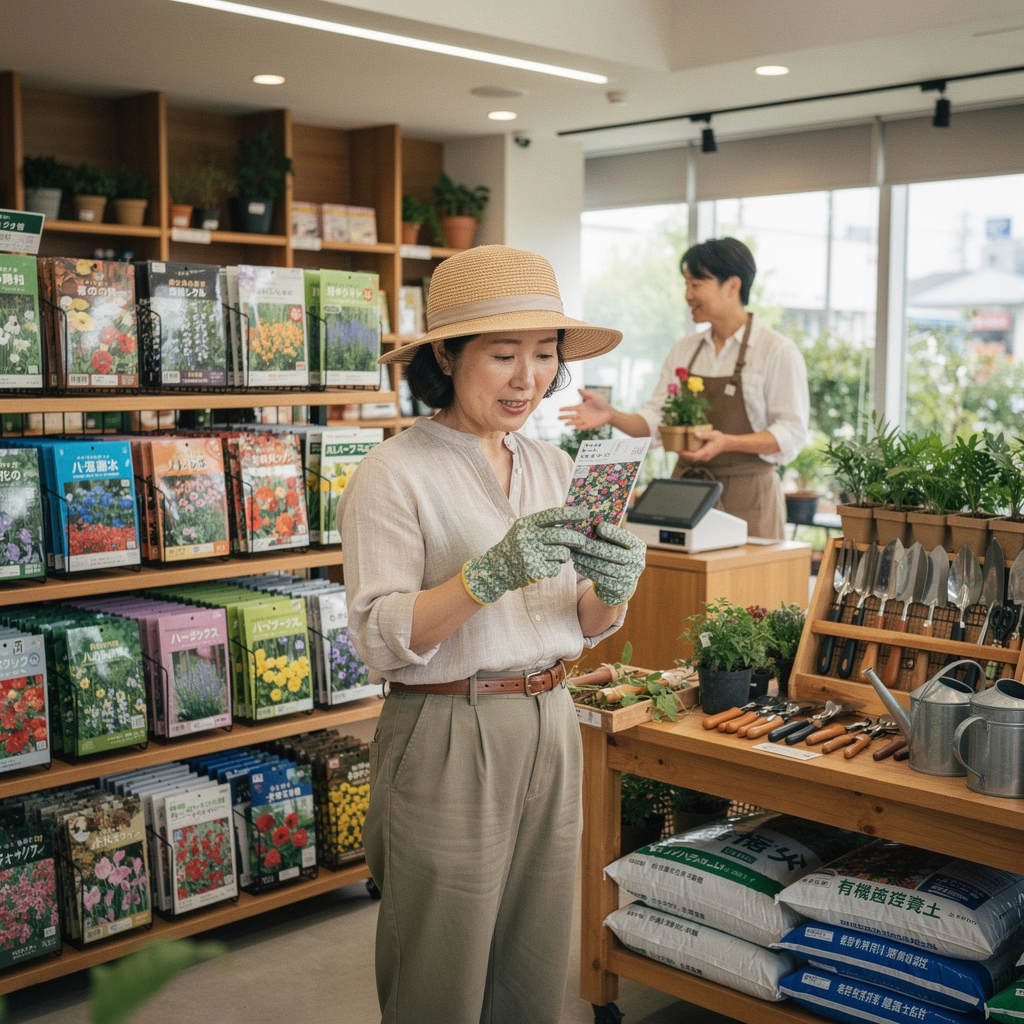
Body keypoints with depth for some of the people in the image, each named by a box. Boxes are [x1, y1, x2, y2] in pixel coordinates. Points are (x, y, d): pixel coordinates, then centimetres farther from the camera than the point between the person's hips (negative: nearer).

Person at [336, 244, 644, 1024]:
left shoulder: (552, 467, 8)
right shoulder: (396, 474, -11)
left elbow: (586, 630, 11)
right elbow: (379, 639, -16)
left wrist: (612, 591, -12)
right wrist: (491, 574, -28)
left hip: (551, 730, 6)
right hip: (448, 742, -6)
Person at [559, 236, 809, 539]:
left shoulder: (778, 351, -5)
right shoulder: (683, 350, 12)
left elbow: (791, 433, -10)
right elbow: (656, 419, 9)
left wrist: (728, 442, -23)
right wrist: (613, 416, -9)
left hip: (747, 495, -4)